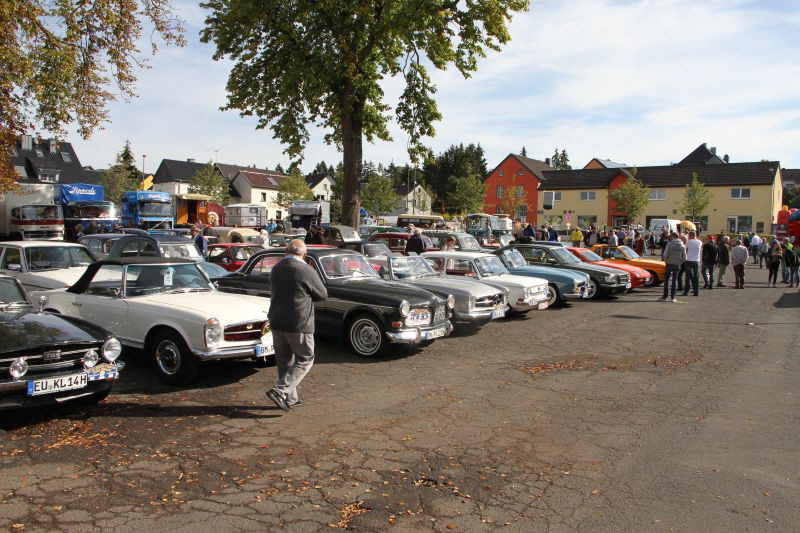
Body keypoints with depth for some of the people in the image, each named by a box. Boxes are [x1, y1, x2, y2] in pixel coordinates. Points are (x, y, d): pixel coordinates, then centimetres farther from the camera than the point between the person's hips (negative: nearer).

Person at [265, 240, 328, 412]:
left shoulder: (276, 269, 4)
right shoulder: (307, 271, -15)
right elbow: (322, 294, -3)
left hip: (276, 322, 6)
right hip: (298, 325, -6)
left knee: (284, 361, 15)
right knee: (305, 360, 6)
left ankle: (290, 398, 21)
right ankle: (280, 391, -6)